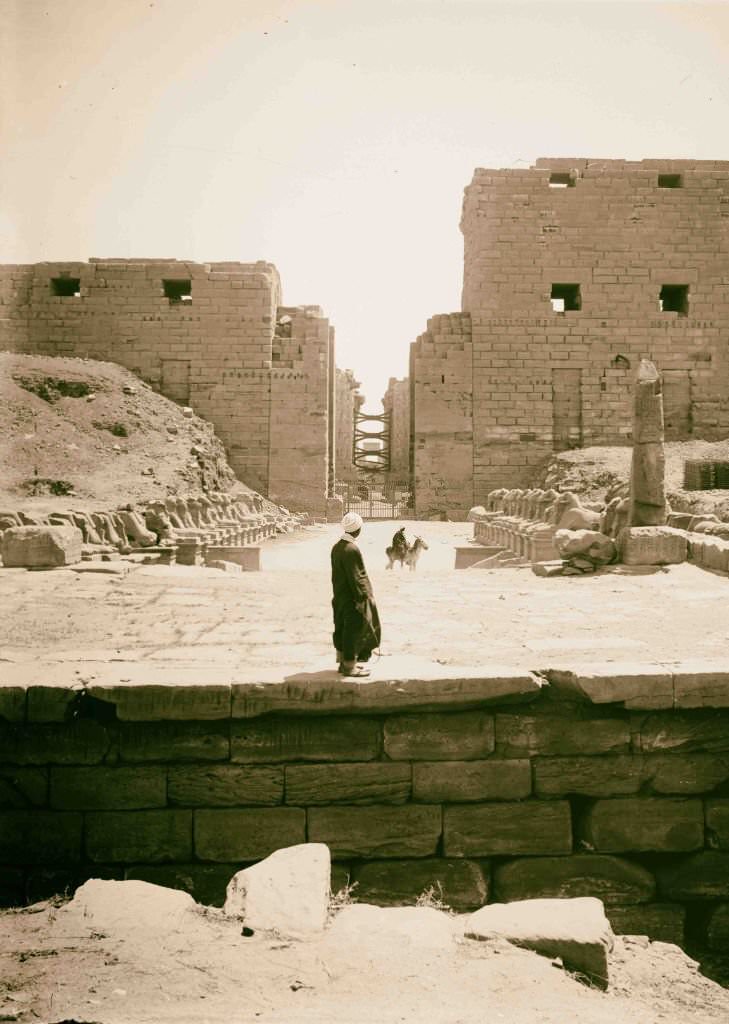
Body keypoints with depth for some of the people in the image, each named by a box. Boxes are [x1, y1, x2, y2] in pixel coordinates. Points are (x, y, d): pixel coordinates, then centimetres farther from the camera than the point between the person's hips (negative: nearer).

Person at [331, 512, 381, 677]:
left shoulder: (337, 547, 8)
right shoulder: (351, 549, -22)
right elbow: (355, 577, -22)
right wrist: (361, 598, -17)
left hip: (340, 597, 10)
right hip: (352, 599, -10)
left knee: (342, 630, 16)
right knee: (353, 631, 0)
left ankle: (344, 662, 27)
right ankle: (349, 666, 7)